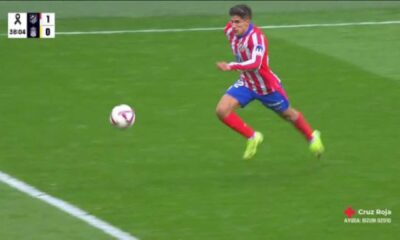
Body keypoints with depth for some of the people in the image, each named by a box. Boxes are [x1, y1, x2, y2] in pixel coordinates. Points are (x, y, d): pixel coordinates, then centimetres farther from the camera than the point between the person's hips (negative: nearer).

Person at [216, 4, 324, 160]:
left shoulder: (256, 37, -34)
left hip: (267, 86, -6)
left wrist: (231, 66, -59)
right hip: (246, 83, 6)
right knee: (222, 110, -14)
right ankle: (252, 138, 6)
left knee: (288, 114, 17)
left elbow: (255, 63, -48)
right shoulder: (230, 30, -13)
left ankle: (312, 137, 46)